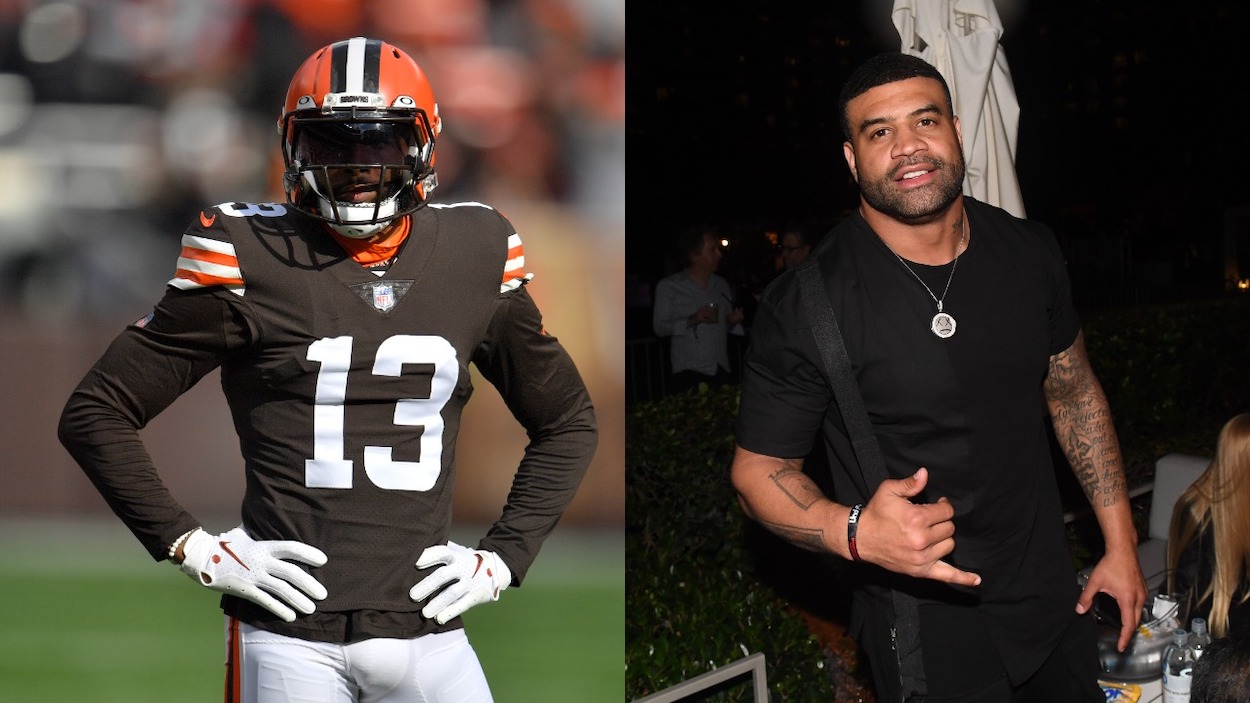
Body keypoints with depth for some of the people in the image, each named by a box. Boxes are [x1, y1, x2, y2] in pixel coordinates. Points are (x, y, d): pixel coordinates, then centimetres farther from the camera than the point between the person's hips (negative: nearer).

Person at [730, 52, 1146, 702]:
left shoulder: (1029, 252, -1)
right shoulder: (806, 303, -18)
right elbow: (759, 470, -11)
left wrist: (1120, 542, 11)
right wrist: (855, 532, -30)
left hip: (1050, 598, 5)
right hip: (924, 627, -5)